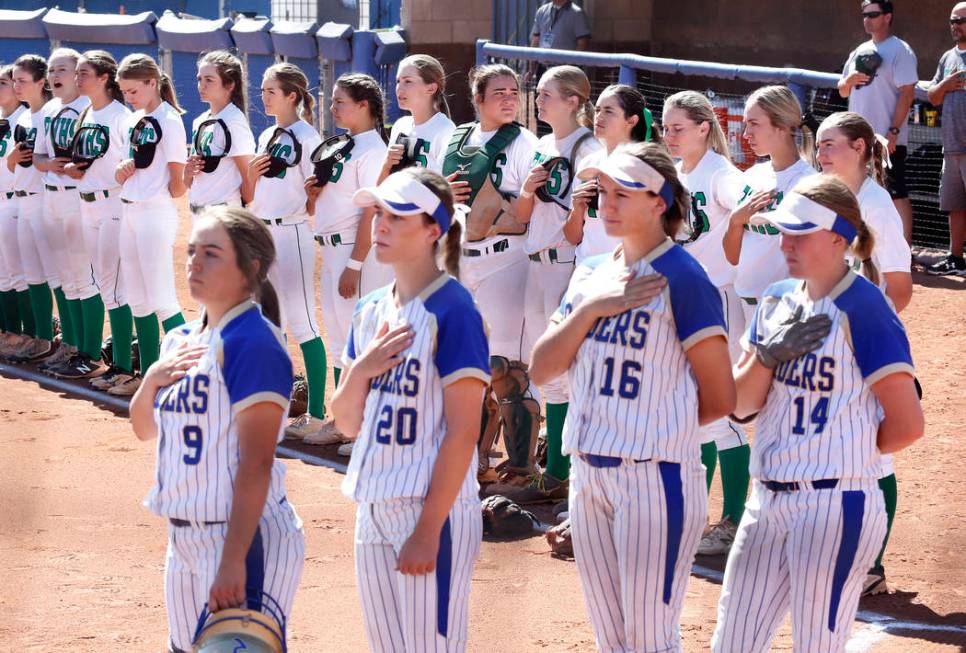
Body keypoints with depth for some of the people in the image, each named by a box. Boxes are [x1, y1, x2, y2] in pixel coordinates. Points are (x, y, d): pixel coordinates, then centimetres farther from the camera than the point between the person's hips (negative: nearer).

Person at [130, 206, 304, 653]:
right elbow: (145, 429, 22)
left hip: (244, 535, -9)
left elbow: (256, 464, -20)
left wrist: (233, 560, -25)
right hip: (185, 536, 9)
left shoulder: (252, 343, -15)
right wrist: (153, 378, 0)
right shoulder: (181, 340, 11)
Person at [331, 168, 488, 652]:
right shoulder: (370, 311, 11)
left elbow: (463, 431, -15)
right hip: (374, 508, 8)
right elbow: (347, 423, 13)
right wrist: (362, 369, -8)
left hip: (432, 507, -8)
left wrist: (429, 529, -19)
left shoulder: (452, 309, -11)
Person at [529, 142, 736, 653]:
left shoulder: (682, 279, -10)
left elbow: (719, 399, -9)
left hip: (655, 476, -7)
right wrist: (589, 308, -8)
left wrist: (655, 427, 2)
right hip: (588, 474, 7)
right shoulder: (591, 275, 11)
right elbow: (541, 370, 3)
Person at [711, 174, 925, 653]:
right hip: (767, 501, 8)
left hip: (835, 505, -8)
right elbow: (740, 405, 7)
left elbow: (907, 425, -14)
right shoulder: (777, 301, 10)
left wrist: (846, 451, 0)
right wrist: (768, 354, -11)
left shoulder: (862, 309, -12)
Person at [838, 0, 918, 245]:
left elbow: (907, 94, -13)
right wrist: (850, 80, -3)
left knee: (896, 193, -7)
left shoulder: (900, 51, -7)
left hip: (888, 139, -8)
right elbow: (842, 91, 21)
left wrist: (894, 131, -19)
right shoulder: (859, 52, 16)